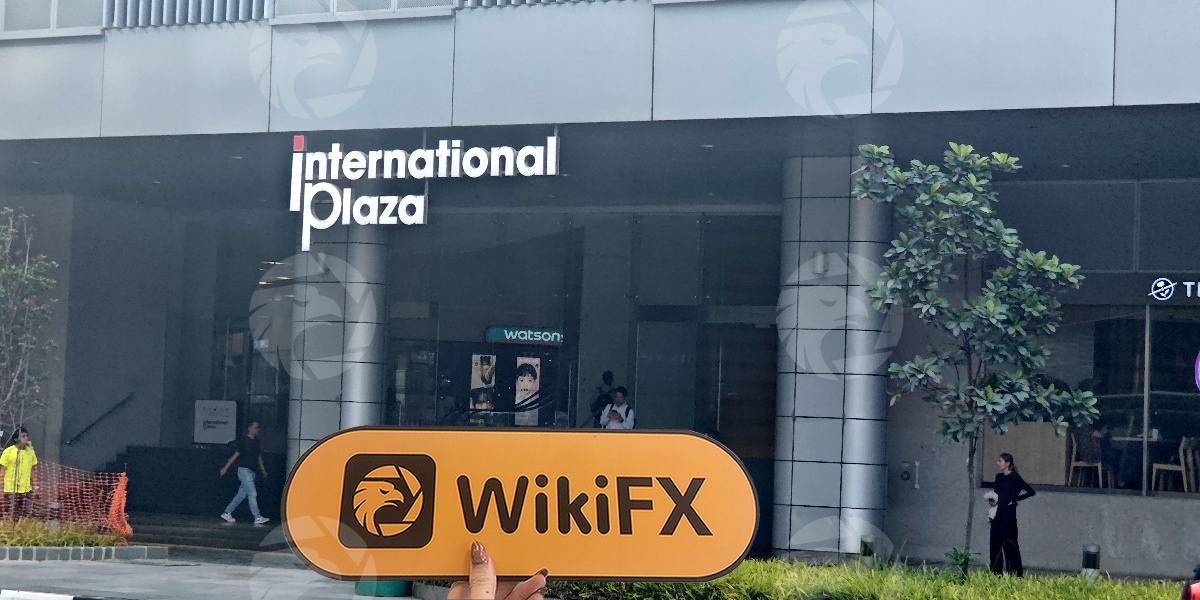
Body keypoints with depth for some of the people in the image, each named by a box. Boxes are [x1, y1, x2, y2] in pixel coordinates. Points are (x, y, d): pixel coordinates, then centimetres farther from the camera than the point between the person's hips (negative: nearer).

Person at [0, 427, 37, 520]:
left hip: (26, 490, 3)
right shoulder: (8, 452, -6)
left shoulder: (30, 451, 6)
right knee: (13, 517, -1)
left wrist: (32, 485, 15)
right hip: (11, 490, -3)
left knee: (25, 515, 1)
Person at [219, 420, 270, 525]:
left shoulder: (257, 442, 12)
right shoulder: (244, 441, -9)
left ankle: (227, 513, 20)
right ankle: (258, 517, -14)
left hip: (251, 471, 8)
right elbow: (235, 455, -6)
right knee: (252, 493, -12)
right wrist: (226, 468, -5)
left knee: (242, 494, 11)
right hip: (244, 470, -8)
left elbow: (259, 457, 21)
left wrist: (263, 470, 21)